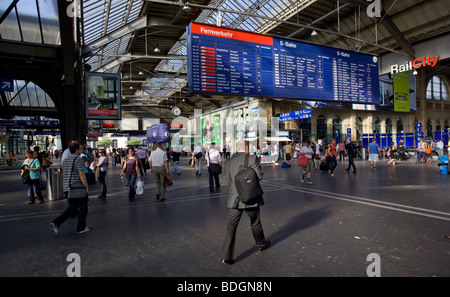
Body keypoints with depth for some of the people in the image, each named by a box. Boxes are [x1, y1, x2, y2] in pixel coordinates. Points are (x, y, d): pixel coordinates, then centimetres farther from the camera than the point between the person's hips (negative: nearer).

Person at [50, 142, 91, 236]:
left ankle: (56, 222, 3)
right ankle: (81, 228, 13)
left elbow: (64, 174, 19)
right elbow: (81, 174, -17)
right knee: (83, 207, 6)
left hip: (66, 187, 8)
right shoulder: (78, 159, -12)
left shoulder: (65, 160, 14)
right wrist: (86, 186, -11)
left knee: (72, 208, 16)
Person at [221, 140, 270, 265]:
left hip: (235, 199, 2)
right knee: (255, 223, 20)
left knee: (231, 227, 2)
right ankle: (261, 244, 42)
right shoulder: (252, 159, -10)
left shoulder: (230, 162, 3)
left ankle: (227, 256, 0)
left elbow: (230, 181, 10)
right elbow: (260, 175, -9)